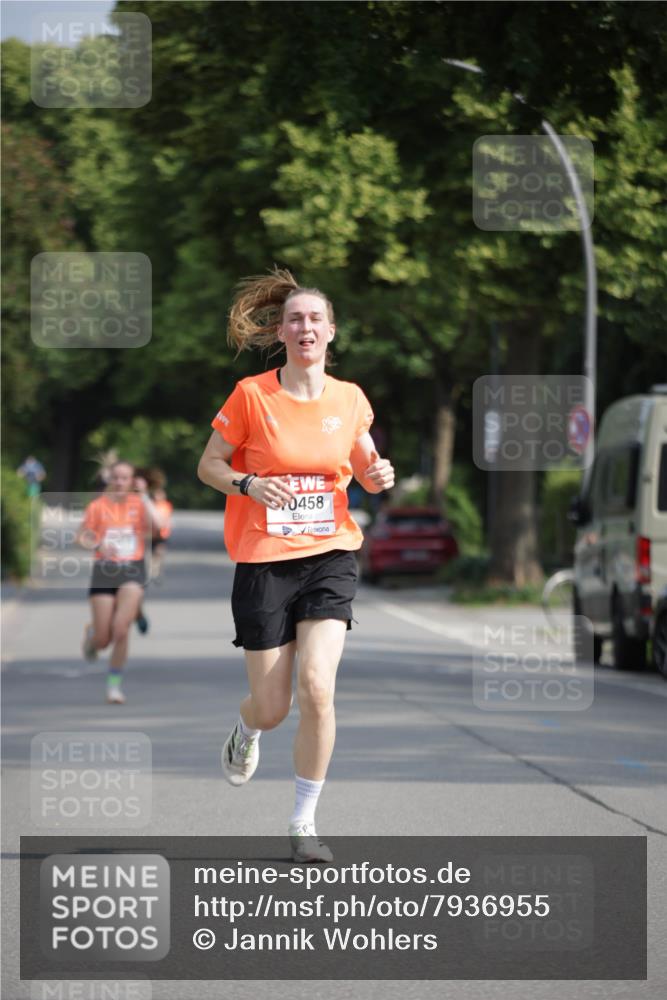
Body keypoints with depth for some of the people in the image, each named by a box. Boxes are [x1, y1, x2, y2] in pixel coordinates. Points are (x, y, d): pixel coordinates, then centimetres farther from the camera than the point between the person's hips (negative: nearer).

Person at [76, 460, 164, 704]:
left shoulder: (139, 503, 3)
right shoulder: (98, 506, 3)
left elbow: (156, 525, -15)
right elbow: (82, 537, 4)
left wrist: (144, 496, -11)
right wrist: (98, 546, -16)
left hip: (132, 570, 0)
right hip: (105, 570, 0)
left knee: (121, 629, -16)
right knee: (103, 639, 0)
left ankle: (114, 684, 0)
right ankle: (91, 635, 39)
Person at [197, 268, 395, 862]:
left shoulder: (349, 399, 4)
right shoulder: (252, 395, -6)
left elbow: (365, 473, 17)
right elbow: (209, 465, 2)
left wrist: (378, 476, -6)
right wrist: (247, 485, -18)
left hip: (330, 556, 1)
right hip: (263, 562, -1)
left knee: (316, 686, -18)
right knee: (272, 707, 2)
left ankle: (305, 822, -4)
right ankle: (247, 733, 43)